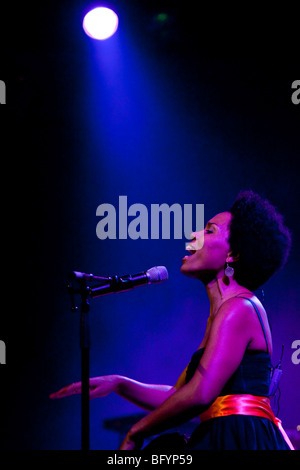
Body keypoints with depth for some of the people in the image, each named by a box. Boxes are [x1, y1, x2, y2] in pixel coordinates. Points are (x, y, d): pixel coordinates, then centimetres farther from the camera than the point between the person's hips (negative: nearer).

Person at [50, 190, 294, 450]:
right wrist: (119, 384, 13)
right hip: (226, 438, 9)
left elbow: (199, 394, -19)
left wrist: (135, 434, -9)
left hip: (242, 439, -9)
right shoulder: (221, 313, 19)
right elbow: (178, 397, 21)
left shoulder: (239, 309, -10)